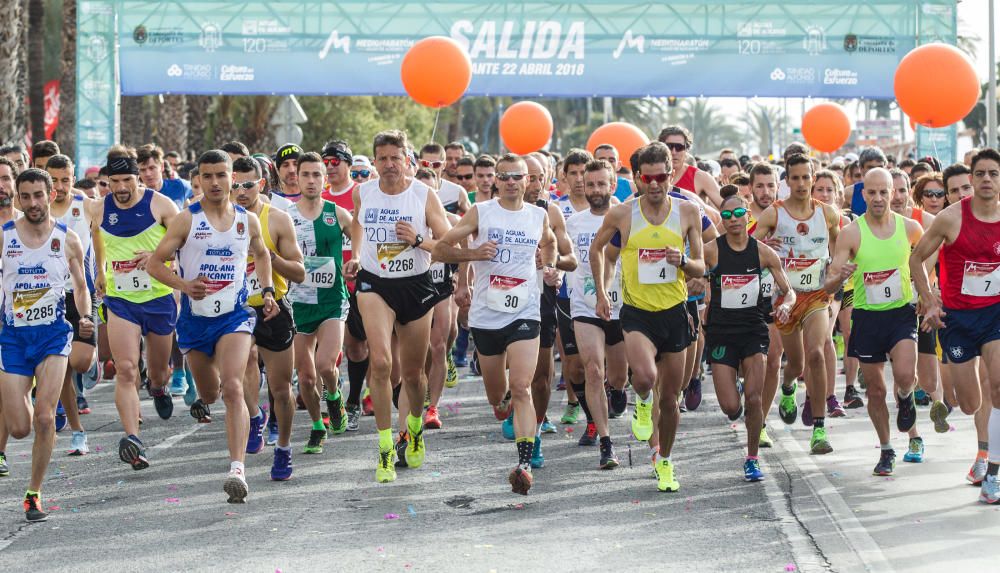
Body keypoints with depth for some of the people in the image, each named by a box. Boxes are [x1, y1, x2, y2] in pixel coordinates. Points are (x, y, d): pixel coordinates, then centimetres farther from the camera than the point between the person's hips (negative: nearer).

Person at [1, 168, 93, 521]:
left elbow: (81, 287, 13)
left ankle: (34, 494, 0)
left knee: (44, 418, -15)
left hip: (53, 334, 0)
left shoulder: (67, 240, 0)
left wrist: (86, 317, -5)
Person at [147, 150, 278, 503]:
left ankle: (238, 469, -26)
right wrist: (185, 285, -23)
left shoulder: (248, 221, 2)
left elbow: (261, 255, 24)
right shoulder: (187, 220, -7)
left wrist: (267, 291, 10)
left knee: (232, 388, -20)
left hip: (235, 315, -1)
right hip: (195, 317, 1)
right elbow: (155, 264, -6)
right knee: (209, 394, 18)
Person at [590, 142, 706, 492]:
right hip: (637, 313, -2)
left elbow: (700, 268, 4)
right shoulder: (621, 214, -6)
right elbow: (597, 249, 13)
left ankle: (664, 461, 33)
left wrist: (683, 261, -18)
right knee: (645, 377, -30)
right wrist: (601, 294, 7)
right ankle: (642, 403, 7)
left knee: (670, 398, 10)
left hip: (674, 312, 2)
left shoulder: (688, 212, -2)